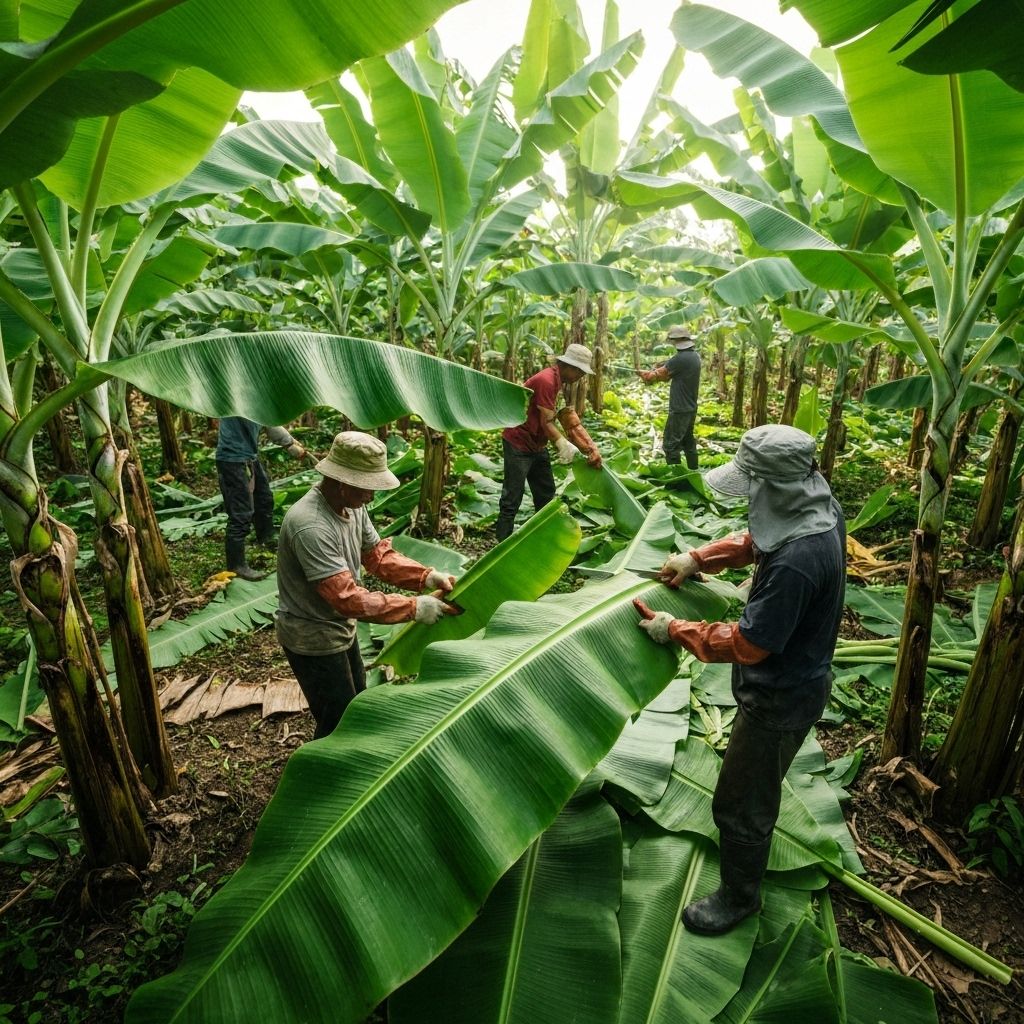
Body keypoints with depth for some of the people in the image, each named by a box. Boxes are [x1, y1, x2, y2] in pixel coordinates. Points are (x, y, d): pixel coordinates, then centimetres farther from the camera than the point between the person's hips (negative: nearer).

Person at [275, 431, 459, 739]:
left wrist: (426, 576, -16)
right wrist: (413, 608, -33)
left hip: (340, 627, 9)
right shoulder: (310, 526, -35)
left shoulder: (351, 505, -6)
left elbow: (378, 554, 0)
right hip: (312, 640, -9)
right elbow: (347, 598, -36)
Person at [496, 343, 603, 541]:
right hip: (518, 444, -10)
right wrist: (564, 445, -24)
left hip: (537, 446, 10)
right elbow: (546, 423, -22)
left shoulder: (563, 383, 9)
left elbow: (571, 419, 10)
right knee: (512, 500, -6)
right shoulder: (546, 381, -22)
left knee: (546, 495, 16)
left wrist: (591, 450, 6)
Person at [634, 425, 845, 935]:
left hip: (780, 700, -9)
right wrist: (698, 557, -1)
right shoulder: (821, 508, -10)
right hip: (798, 678, 9)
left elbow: (748, 643, -29)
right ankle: (751, 840, 61)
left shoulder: (797, 561, -39)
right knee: (758, 783, 34)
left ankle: (739, 896, 37)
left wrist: (675, 630, -19)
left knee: (740, 804, 12)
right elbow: (754, 542, 9)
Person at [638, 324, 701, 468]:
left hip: (679, 410, -9)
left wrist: (644, 374, 8)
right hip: (691, 408, 10)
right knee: (688, 443, 19)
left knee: (670, 445, -4)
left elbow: (659, 374, -8)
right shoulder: (695, 355, 7)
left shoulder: (681, 358, -21)